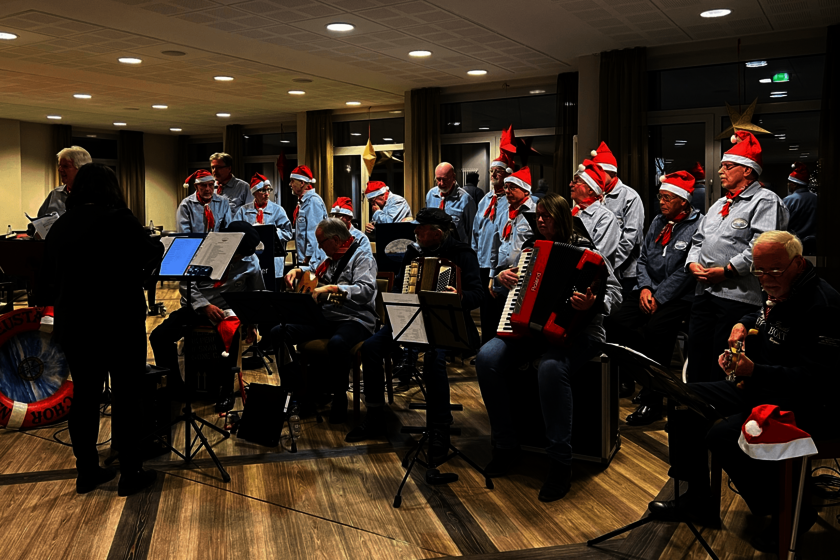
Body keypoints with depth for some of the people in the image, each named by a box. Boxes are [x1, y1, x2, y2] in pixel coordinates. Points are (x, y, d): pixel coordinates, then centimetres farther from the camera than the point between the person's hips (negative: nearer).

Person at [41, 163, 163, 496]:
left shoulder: (59, 227, 6)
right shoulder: (117, 218, -12)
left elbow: (50, 279, 12)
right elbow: (151, 256, -7)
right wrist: (157, 243, 12)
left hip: (72, 324, 6)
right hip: (118, 322, -5)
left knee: (84, 395, 14)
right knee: (126, 395, 4)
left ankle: (87, 472, 23)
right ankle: (130, 475, 10)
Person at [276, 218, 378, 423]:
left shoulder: (362, 258, -5)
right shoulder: (330, 259, 19)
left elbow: (366, 291, -24)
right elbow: (313, 272, 41)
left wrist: (332, 288, -33)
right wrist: (297, 271, 19)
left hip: (354, 320, -8)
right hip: (325, 317, 8)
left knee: (336, 344, -41)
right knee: (278, 333, -7)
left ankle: (339, 399, -20)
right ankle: (300, 390, 2)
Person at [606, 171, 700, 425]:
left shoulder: (698, 226, -6)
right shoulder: (658, 222, 17)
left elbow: (686, 271, -13)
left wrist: (659, 298, -14)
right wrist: (645, 287, -1)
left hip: (678, 297, -6)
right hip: (649, 290, 7)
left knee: (655, 330, -29)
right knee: (616, 322, -17)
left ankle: (651, 401, -17)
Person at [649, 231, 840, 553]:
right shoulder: (776, 291, 7)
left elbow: (814, 378, -29)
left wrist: (754, 371, -38)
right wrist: (743, 324, 10)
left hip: (806, 405, -10)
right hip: (758, 388, 10)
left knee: (723, 436, -28)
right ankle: (697, 499, 13)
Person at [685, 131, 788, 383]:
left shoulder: (765, 201, -4)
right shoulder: (719, 204, 23)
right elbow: (699, 238, 24)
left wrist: (727, 270, -17)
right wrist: (693, 263, 4)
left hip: (738, 296, -8)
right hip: (705, 291, 8)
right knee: (697, 360, 10)